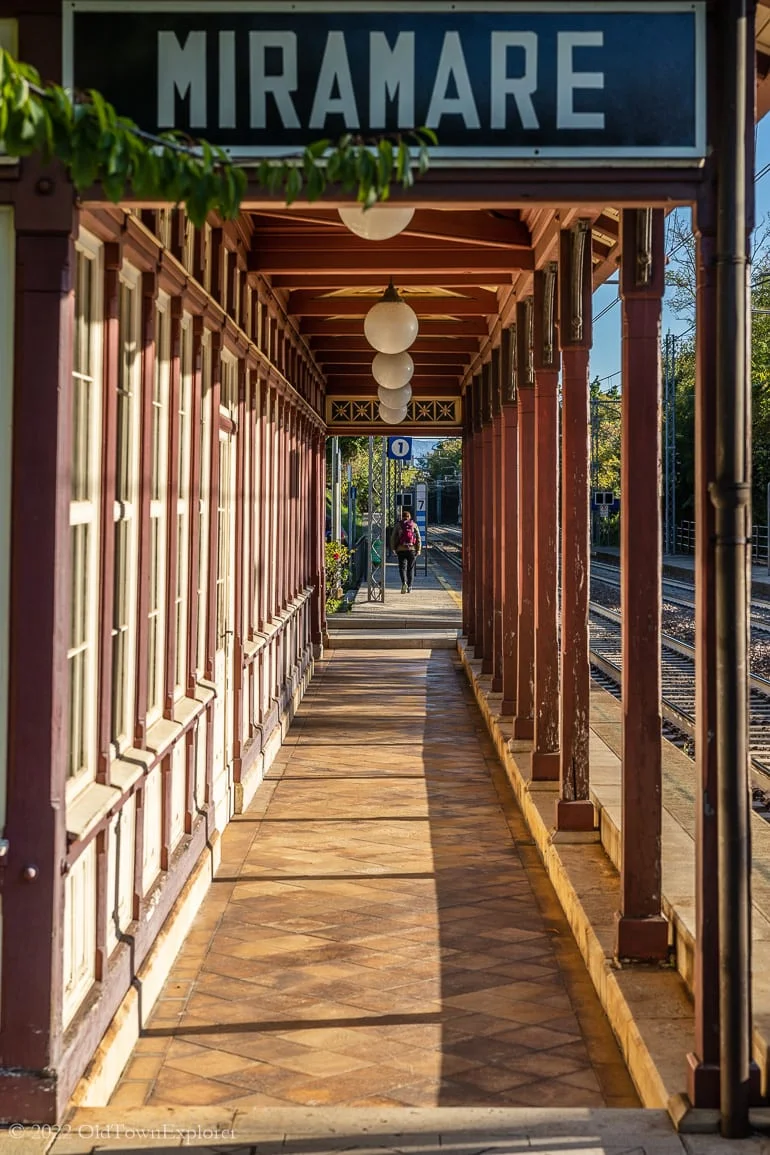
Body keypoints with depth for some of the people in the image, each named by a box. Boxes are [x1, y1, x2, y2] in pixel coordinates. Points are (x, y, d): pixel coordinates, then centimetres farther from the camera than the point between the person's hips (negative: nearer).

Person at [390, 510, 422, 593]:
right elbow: (418, 538, 0)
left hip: (401, 549, -1)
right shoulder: (414, 525, 5)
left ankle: (404, 583, -25)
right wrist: (419, 550, 1)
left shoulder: (398, 525, 3)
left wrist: (393, 549, 8)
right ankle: (409, 587, 11)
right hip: (412, 549, 1)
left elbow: (393, 538, 2)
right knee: (410, 568, 11)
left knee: (402, 567, 0)